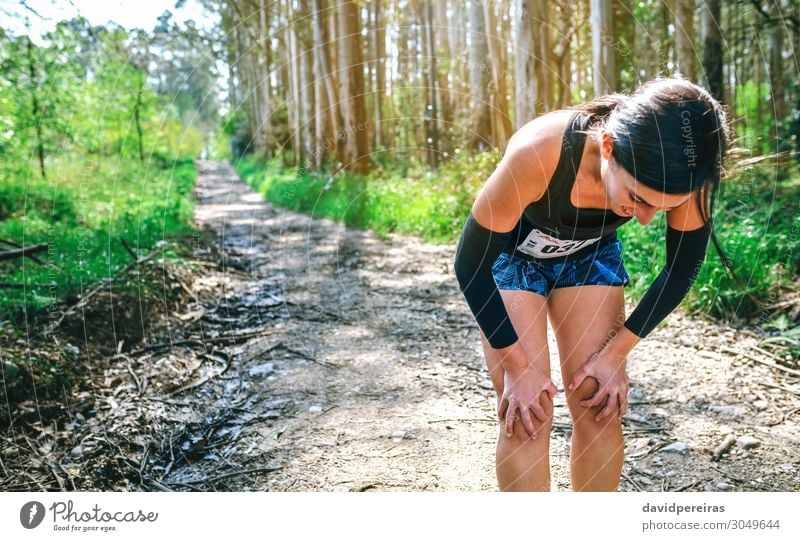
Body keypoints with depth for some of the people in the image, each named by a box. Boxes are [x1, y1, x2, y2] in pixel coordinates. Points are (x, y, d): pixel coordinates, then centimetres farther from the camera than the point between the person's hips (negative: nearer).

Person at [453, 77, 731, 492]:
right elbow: (470, 264, -26)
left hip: (590, 253, 3)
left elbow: (683, 268, -10)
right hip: (511, 253, -3)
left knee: (599, 407, -3)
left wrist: (616, 353, -12)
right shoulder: (537, 154, -40)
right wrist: (517, 365, -19)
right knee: (527, 418, -10)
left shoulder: (679, 171, -29)